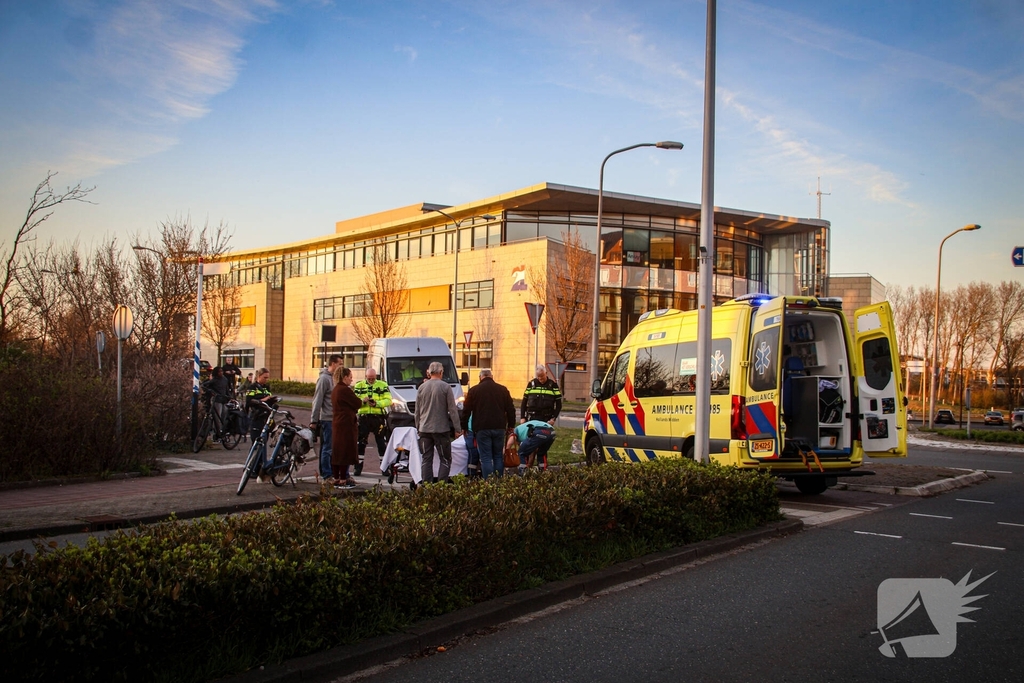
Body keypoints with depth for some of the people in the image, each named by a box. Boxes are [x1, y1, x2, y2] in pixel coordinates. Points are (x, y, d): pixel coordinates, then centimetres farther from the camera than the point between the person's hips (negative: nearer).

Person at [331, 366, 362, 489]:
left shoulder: (335, 390, 15)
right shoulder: (345, 390, -16)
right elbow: (357, 404, -11)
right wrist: (363, 400, 9)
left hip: (337, 425, 10)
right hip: (346, 425, -10)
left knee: (337, 452, 11)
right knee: (346, 452, -4)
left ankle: (336, 479, 17)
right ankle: (343, 480, -2)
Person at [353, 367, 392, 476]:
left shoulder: (383, 385, 5)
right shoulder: (359, 385, 8)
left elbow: (388, 400, -3)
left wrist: (377, 403, -18)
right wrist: (362, 401, -18)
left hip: (378, 418, -1)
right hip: (363, 417, 1)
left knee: (382, 443, 3)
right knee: (360, 443, 4)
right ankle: (358, 466, 13)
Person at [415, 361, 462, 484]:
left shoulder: (422, 387, 4)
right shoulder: (445, 387, -7)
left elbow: (417, 410, 11)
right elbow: (452, 410, -7)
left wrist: (418, 427, 22)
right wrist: (458, 429, -2)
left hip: (424, 429, 4)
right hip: (441, 429, -4)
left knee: (426, 460, 8)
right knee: (445, 460, 3)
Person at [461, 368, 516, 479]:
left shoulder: (474, 390, 2)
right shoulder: (502, 390, 9)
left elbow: (466, 410, 3)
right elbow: (511, 409, 10)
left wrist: (464, 427, 13)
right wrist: (511, 425, 20)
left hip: (482, 428, -3)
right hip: (499, 428, 3)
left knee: (486, 457, -1)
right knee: (498, 456, 12)